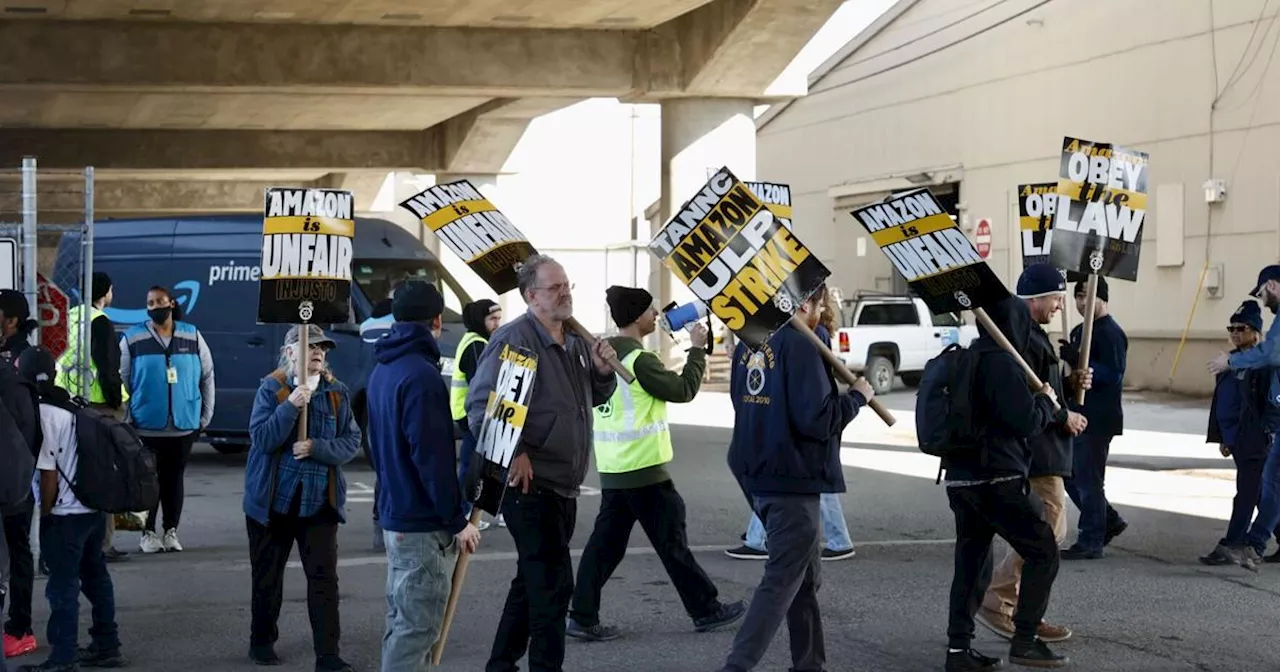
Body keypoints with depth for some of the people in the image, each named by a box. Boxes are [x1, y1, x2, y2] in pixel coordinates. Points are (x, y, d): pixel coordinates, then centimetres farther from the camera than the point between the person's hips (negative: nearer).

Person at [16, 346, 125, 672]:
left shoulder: (41, 414, -13)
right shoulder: (75, 406, 8)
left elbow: (49, 473, -14)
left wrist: (45, 514, -2)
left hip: (66, 513, -8)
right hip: (95, 507, 8)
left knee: (63, 587, -2)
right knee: (95, 576, 17)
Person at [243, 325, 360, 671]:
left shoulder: (337, 392, 2)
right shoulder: (271, 389, -5)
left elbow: (352, 441, -2)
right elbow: (261, 439, -15)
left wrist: (317, 448, -18)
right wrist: (292, 406, -25)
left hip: (320, 500, 1)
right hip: (273, 499, -1)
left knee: (324, 576, -5)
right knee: (268, 574, 13)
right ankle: (262, 641, 30)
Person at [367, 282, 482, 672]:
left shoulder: (383, 370, 12)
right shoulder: (421, 375, -19)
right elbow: (432, 457, -22)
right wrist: (457, 521, -17)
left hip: (394, 515, 10)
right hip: (424, 524, -10)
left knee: (401, 621, 17)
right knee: (417, 626, -5)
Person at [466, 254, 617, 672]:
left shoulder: (575, 340, 11)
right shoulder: (514, 339, -16)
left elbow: (596, 398, 21)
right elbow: (480, 406, -20)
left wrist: (602, 370, 1)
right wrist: (513, 455, -22)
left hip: (563, 487, 9)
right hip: (530, 482, -9)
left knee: (532, 581, 18)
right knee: (553, 584, -8)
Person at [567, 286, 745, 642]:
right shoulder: (640, 360, -16)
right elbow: (683, 390, -10)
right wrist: (698, 349, 0)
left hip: (611, 468, 8)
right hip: (643, 468, -8)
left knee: (606, 541, 8)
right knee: (672, 542, 2)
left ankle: (583, 617, 4)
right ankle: (707, 611, 13)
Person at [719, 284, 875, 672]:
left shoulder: (749, 344, 7)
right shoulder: (799, 346, -17)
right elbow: (816, 420, -22)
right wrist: (857, 397, -6)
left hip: (758, 476, 9)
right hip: (793, 480, -9)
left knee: (804, 579, 19)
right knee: (782, 582, -3)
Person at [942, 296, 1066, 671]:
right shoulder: (1002, 363, -14)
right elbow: (1028, 422, -17)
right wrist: (1047, 401, 3)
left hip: (960, 478, 9)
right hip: (998, 479, -9)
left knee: (971, 563, 11)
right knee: (1043, 552, 3)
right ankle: (1025, 640, 1)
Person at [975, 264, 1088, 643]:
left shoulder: (1031, 336, 18)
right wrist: (1064, 417, -13)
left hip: (1038, 451, 11)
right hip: (1037, 452, -11)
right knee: (1050, 531, -9)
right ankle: (995, 600, -6)